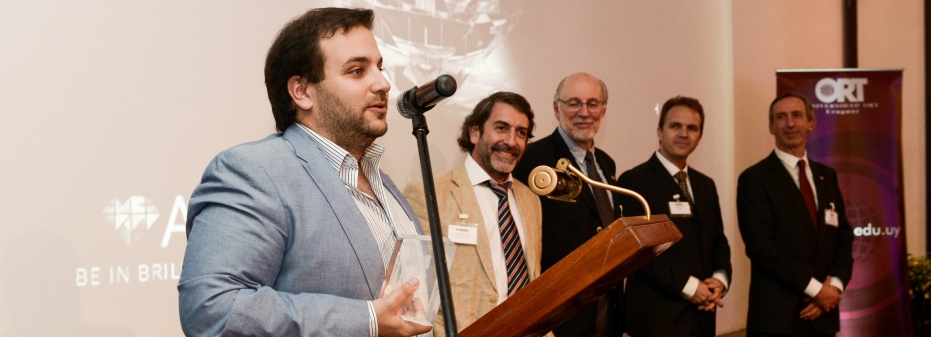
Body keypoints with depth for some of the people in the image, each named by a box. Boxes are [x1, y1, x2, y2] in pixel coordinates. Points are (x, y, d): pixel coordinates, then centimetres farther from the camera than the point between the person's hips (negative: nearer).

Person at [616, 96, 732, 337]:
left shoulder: (705, 185, 15)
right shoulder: (634, 181, -8)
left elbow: (718, 241, 18)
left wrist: (720, 278, -3)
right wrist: (688, 286, -16)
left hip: (701, 315, 7)